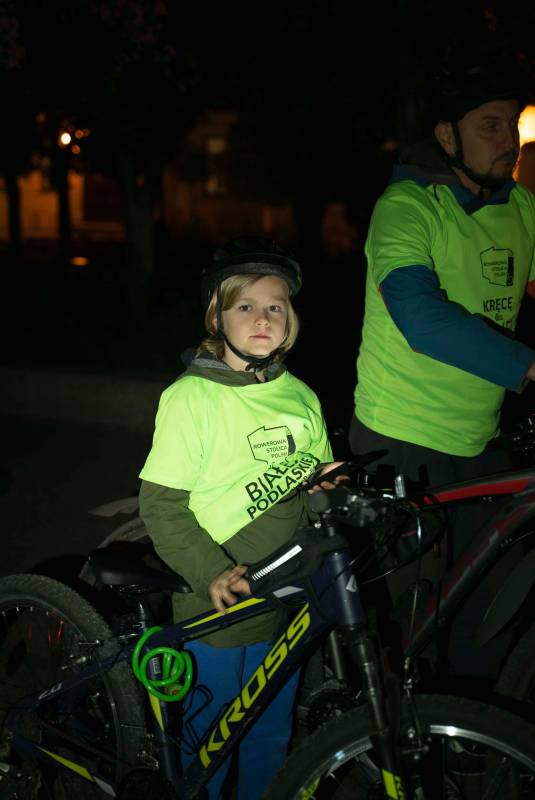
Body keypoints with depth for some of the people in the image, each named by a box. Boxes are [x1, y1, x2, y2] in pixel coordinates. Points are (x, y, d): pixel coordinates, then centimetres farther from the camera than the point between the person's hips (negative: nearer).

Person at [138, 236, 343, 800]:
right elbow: (160, 506, -15)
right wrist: (211, 573, -27)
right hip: (216, 607, -5)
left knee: (271, 736, 20)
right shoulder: (190, 398, -14)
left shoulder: (300, 397, 2)